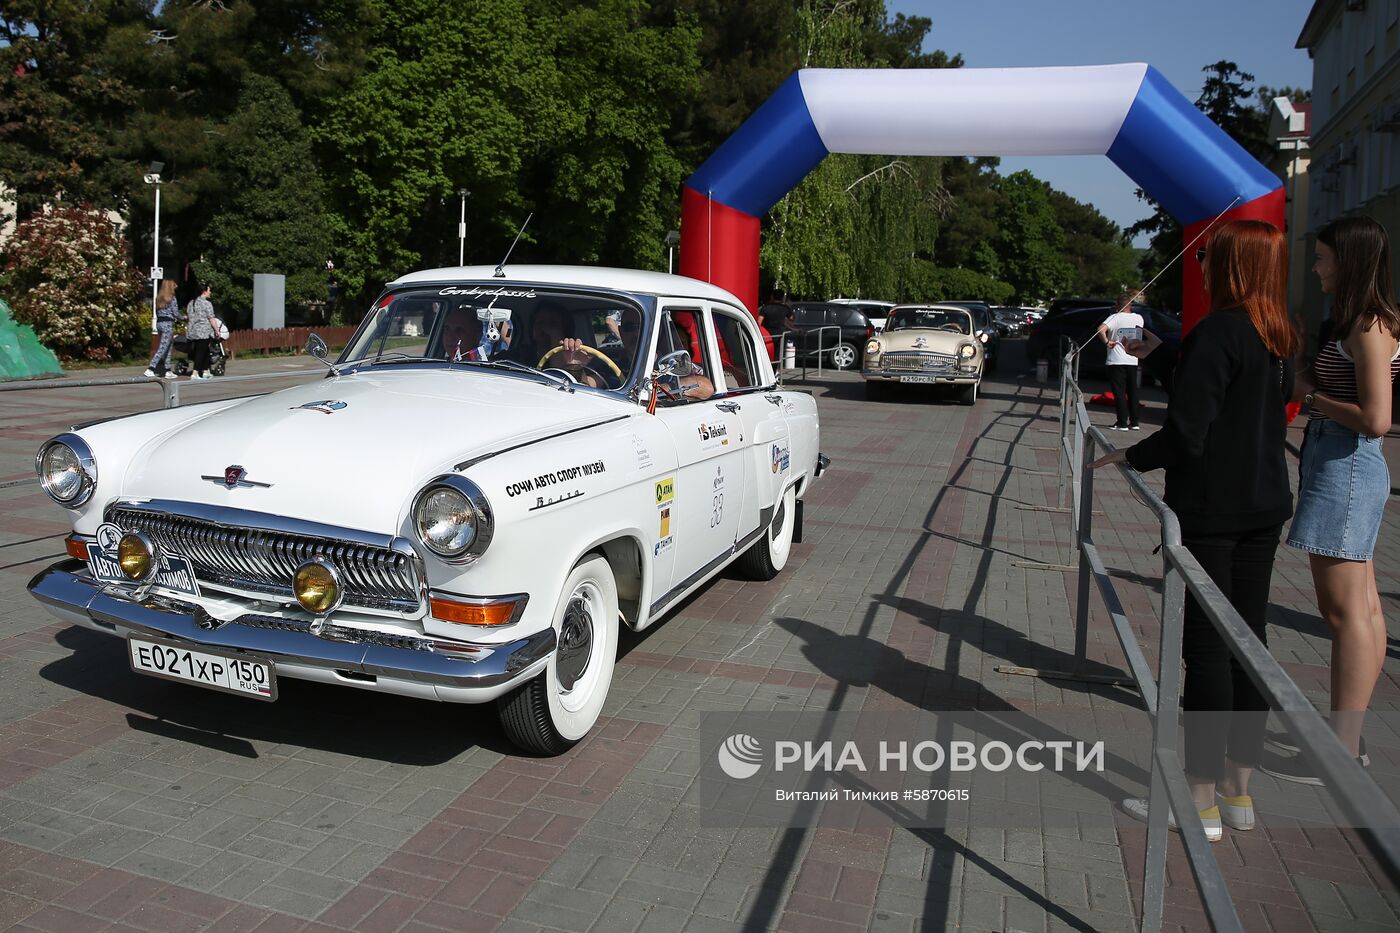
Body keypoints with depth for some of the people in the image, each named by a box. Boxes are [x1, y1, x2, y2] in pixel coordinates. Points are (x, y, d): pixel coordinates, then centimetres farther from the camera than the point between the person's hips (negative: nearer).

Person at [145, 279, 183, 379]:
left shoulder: (159, 298, 13)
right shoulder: (172, 298, -9)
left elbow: (157, 312, 15)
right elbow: (176, 313, -10)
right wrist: (183, 317, 9)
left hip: (159, 323, 8)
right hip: (168, 324, -8)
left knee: (168, 348, 15)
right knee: (162, 348, -8)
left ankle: (167, 371, 16)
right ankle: (150, 370, -15)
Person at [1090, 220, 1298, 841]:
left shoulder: (1220, 331, -17)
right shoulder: (1282, 339, 9)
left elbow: (1187, 433, -22)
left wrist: (1131, 457, -5)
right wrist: (1160, 353, 28)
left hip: (1210, 508, -8)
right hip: (1263, 506, 9)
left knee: (1207, 647, -2)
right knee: (1247, 640, 13)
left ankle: (1201, 801, 8)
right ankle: (1238, 790, 24)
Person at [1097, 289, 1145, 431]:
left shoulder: (1115, 317, -9)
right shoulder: (1138, 318, 4)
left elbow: (1101, 329, -27)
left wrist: (1107, 341, -11)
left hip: (1116, 360, -4)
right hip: (1132, 360, 4)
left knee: (1119, 392, -2)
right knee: (1132, 391, 13)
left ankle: (1122, 422, -5)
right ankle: (1134, 422, 16)